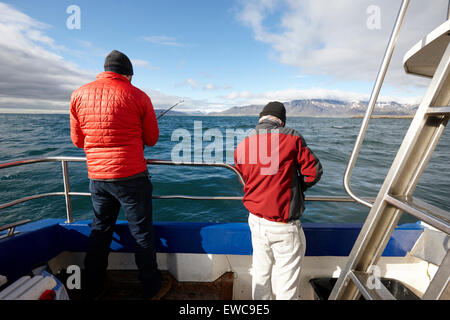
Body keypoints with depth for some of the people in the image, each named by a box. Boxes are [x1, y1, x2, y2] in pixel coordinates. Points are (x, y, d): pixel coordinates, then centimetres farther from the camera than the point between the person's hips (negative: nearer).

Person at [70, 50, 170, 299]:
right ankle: (151, 288, 25)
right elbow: (152, 139, 1)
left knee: (99, 230, 20)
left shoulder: (79, 95, 5)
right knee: (142, 232, 8)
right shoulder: (138, 96, -5)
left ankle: (92, 289, 36)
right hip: (131, 176, -4)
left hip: (96, 176, 5)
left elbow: (78, 140, 10)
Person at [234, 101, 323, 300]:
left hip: (255, 221, 5)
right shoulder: (292, 138, -12)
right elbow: (314, 172, -7)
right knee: (286, 281, 14)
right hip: (283, 226, -4)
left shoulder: (241, 147, 0)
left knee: (260, 272, 24)